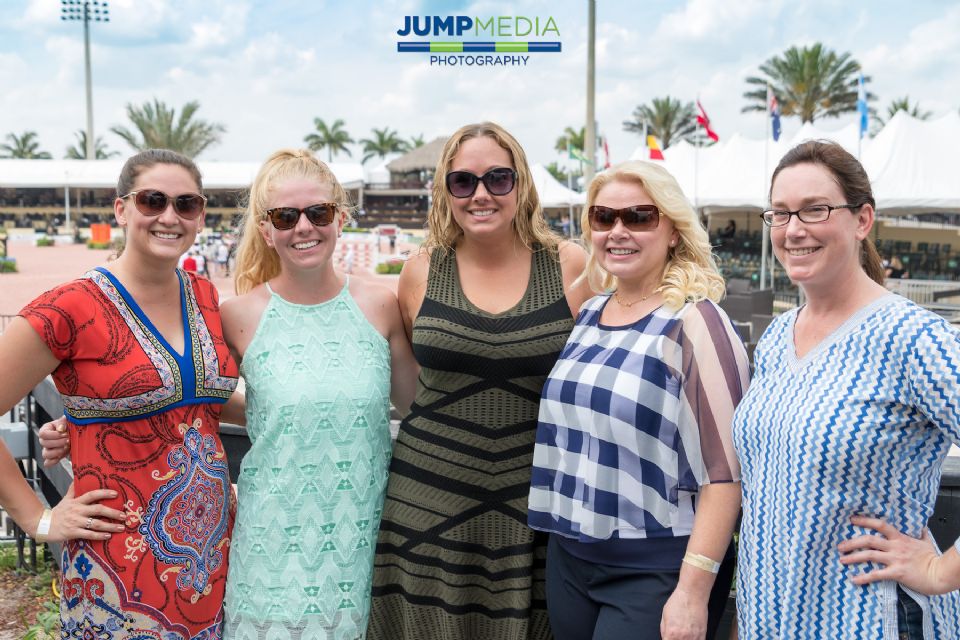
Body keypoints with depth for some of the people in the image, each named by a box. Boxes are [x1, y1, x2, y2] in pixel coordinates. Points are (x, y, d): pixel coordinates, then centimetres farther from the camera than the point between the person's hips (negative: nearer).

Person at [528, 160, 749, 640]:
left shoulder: (694, 322, -13)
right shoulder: (588, 314, 6)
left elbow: (725, 471, -17)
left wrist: (694, 589, -20)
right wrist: (563, 539, 14)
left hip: (657, 571, -6)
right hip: (569, 557, 6)